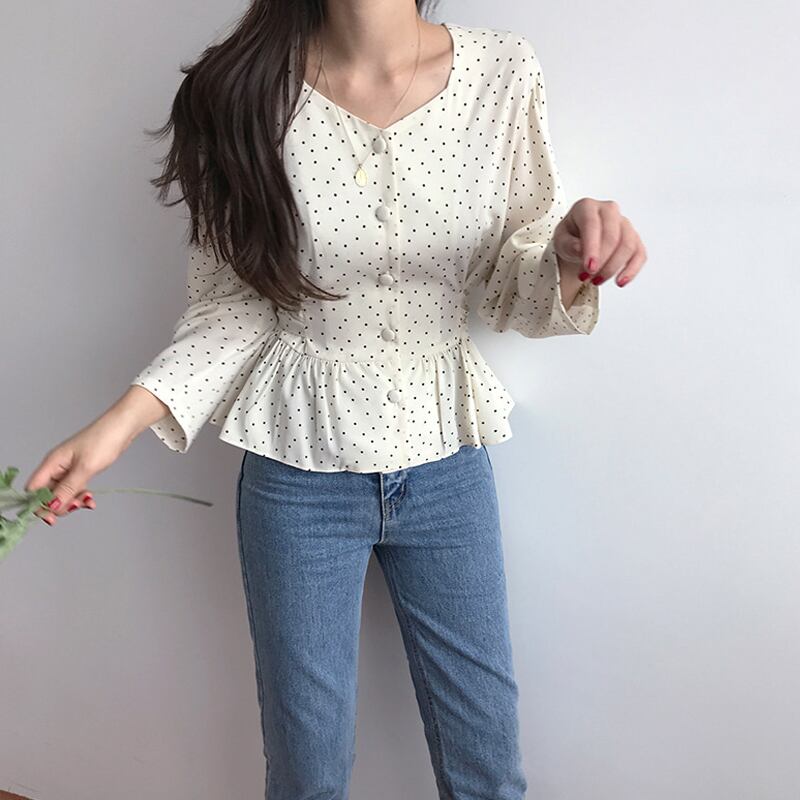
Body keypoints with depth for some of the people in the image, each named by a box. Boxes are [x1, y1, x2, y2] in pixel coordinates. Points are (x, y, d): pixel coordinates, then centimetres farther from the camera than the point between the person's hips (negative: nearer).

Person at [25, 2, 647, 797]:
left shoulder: (504, 71, -5)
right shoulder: (248, 91, -7)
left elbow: (508, 288, 1)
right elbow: (231, 305, -2)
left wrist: (572, 258, -21)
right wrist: (124, 419, -15)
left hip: (449, 461, 2)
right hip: (298, 471, -1)